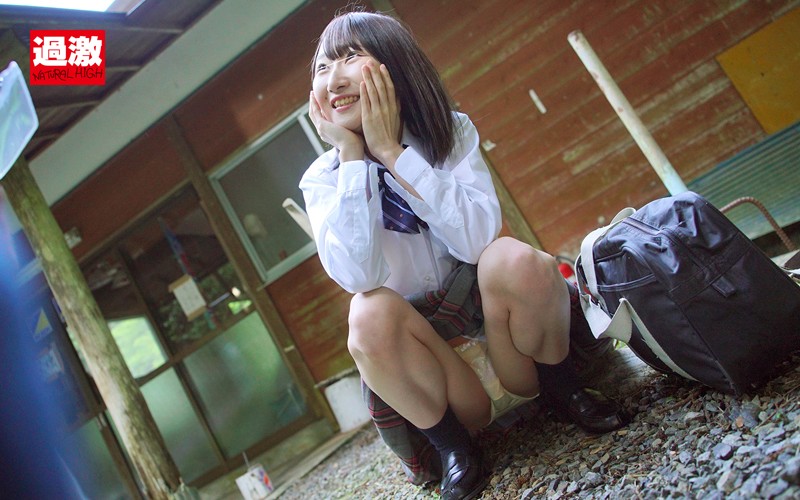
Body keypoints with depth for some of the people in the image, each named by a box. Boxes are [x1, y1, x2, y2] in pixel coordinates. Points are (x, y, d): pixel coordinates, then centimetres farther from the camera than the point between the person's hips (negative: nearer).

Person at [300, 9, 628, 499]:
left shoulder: (451, 130, -11)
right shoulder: (323, 179, -10)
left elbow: (477, 237, -27)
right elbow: (359, 276, -27)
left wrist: (391, 151, -28)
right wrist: (352, 156, -27)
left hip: (485, 302, 0)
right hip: (418, 331, 0)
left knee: (514, 260, -31)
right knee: (369, 315, -32)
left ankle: (563, 389, -5)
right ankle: (452, 444, -10)